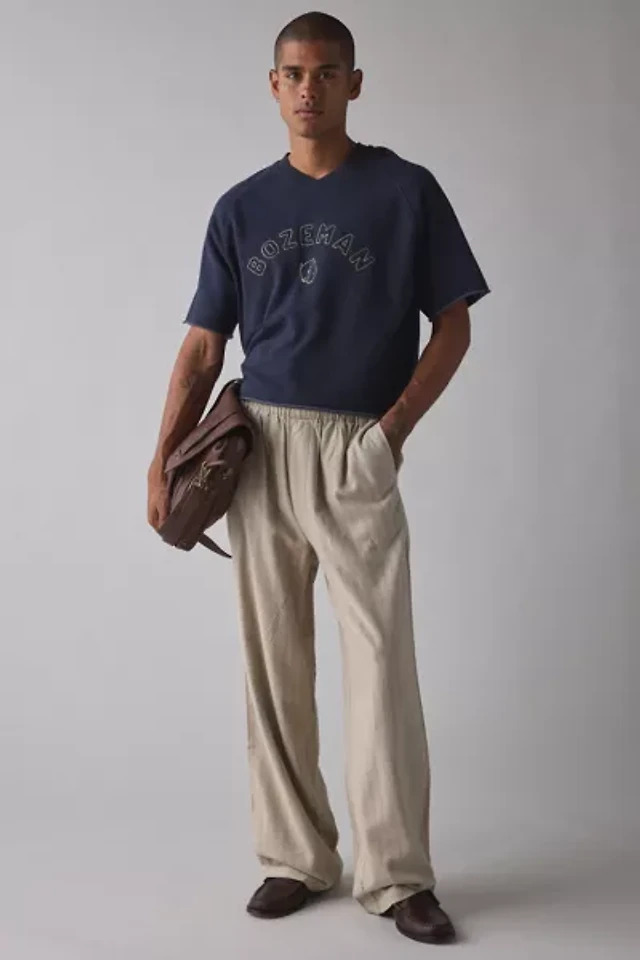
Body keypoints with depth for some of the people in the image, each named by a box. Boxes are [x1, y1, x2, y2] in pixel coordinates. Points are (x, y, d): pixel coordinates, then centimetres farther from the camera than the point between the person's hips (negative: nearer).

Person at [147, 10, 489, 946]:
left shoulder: (407, 191, 3)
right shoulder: (240, 208, 11)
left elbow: (452, 326, 4)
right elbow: (203, 345, 9)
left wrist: (395, 427, -7)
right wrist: (165, 457, 0)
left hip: (357, 454, -3)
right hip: (257, 449, 3)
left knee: (382, 661, -4)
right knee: (273, 666, 7)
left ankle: (395, 873, 9)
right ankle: (295, 858, 20)